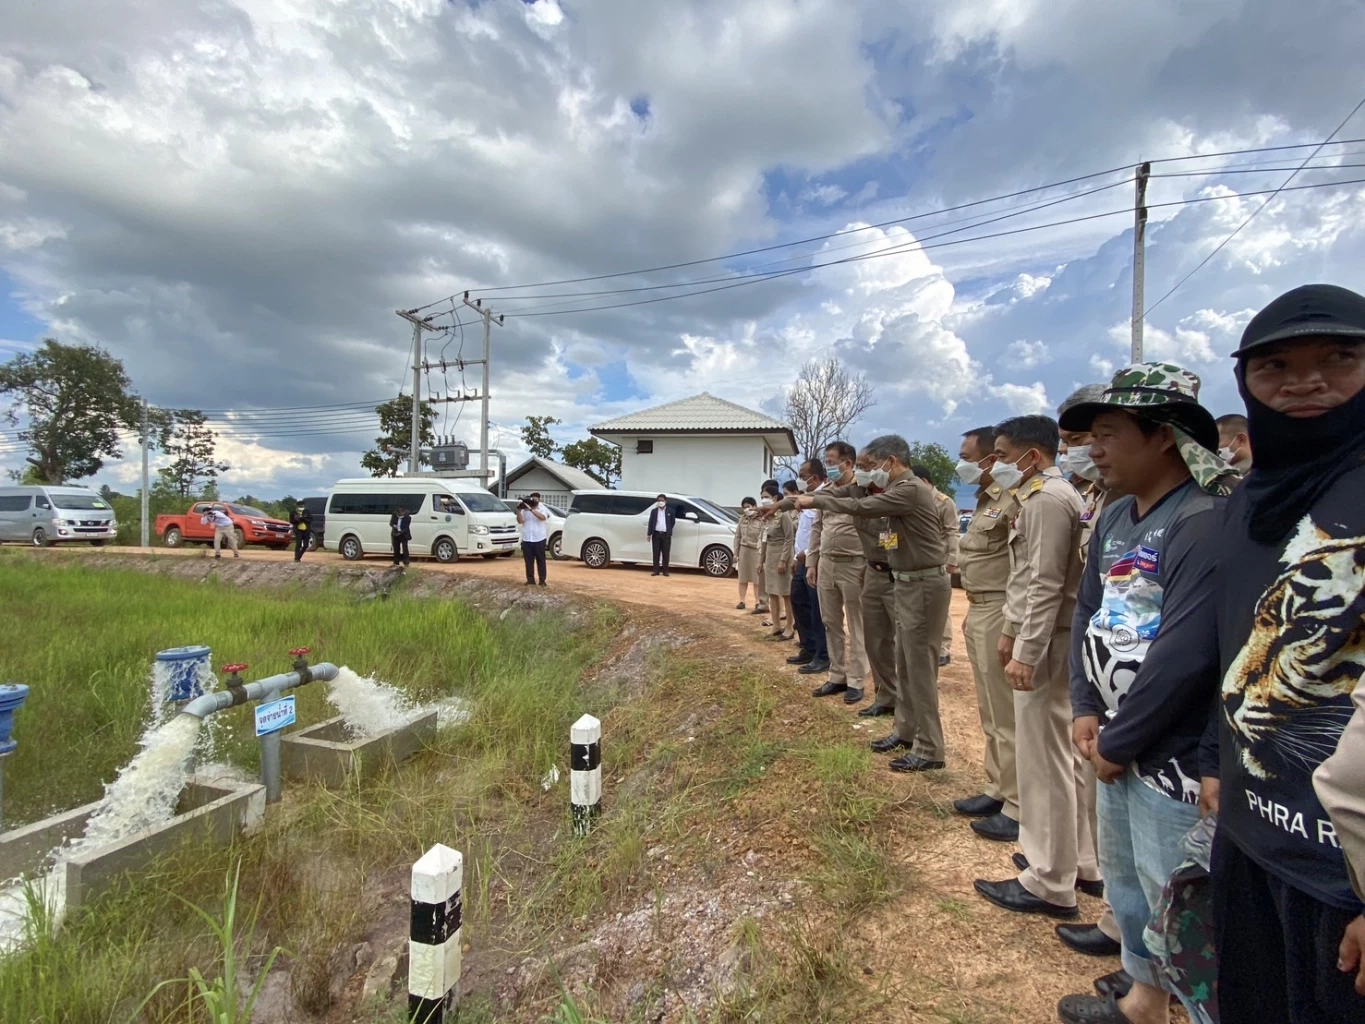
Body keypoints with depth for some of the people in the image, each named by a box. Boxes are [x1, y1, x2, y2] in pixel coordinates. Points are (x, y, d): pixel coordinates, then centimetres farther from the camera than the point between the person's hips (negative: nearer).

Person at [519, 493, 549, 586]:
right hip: (526, 540, 2)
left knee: (540, 561, 3)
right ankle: (530, 580, 10)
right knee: (529, 561, 5)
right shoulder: (524, 510, 7)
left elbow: (542, 517, -20)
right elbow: (520, 521, -3)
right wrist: (519, 510, -16)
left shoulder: (542, 510, 1)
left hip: (539, 540, -2)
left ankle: (542, 580, 7)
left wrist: (531, 509, -26)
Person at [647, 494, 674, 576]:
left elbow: (672, 523, 10)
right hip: (656, 534, 1)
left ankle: (665, 571, 7)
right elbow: (651, 523, 5)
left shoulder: (670, 511, 5)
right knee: (656, 553, 2)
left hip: (666, 535, -1)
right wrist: (649, 534, 0)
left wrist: (669, 532, 6)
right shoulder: (654, 511, 8)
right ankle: (656, 570, 7)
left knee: (666, 554, 1)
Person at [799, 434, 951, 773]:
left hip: (924, 585, -10)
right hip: (907, 583, 10)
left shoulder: (911, 489, -19)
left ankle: (929, 749, 6)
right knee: (905, 664, 17)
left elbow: (861, 507, -24)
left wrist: (815, 501, -14)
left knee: (921, 668, -3)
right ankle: (906, 731, 29)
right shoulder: (898, 489, 13)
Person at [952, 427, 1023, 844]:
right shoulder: (986, 499, 14)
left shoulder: (1011, 500, -17)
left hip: (999, 613, -10)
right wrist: (973, 613, 17)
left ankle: (1019, 808, 12)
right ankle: (998, 790, 31)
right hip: (980, 611, 10)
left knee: (1007, 715, 0)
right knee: (991, 713, 18)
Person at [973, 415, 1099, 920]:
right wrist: (1012, 630, 21)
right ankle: (1076, 861, 31)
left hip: (1045, 643, -10)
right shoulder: (1044, 495, 15)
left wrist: (1025, 652, -22)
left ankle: (1049, 884, 11)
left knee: (1042, 759, -2)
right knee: (1060, 754, 18)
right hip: (1043, 637, 10)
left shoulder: (1047, 500, -16)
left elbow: (1046, 586, -22)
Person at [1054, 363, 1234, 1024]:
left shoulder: (1207, 520, -21)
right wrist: (1085, 710, 0)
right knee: (1123, 880, 23)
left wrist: (1118, 743, -15)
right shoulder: (1115, 518, 7)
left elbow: (1184, 655, -25)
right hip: (1115, 746, 9)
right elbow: (1087, 612, 11)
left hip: (1172, 758, -9)